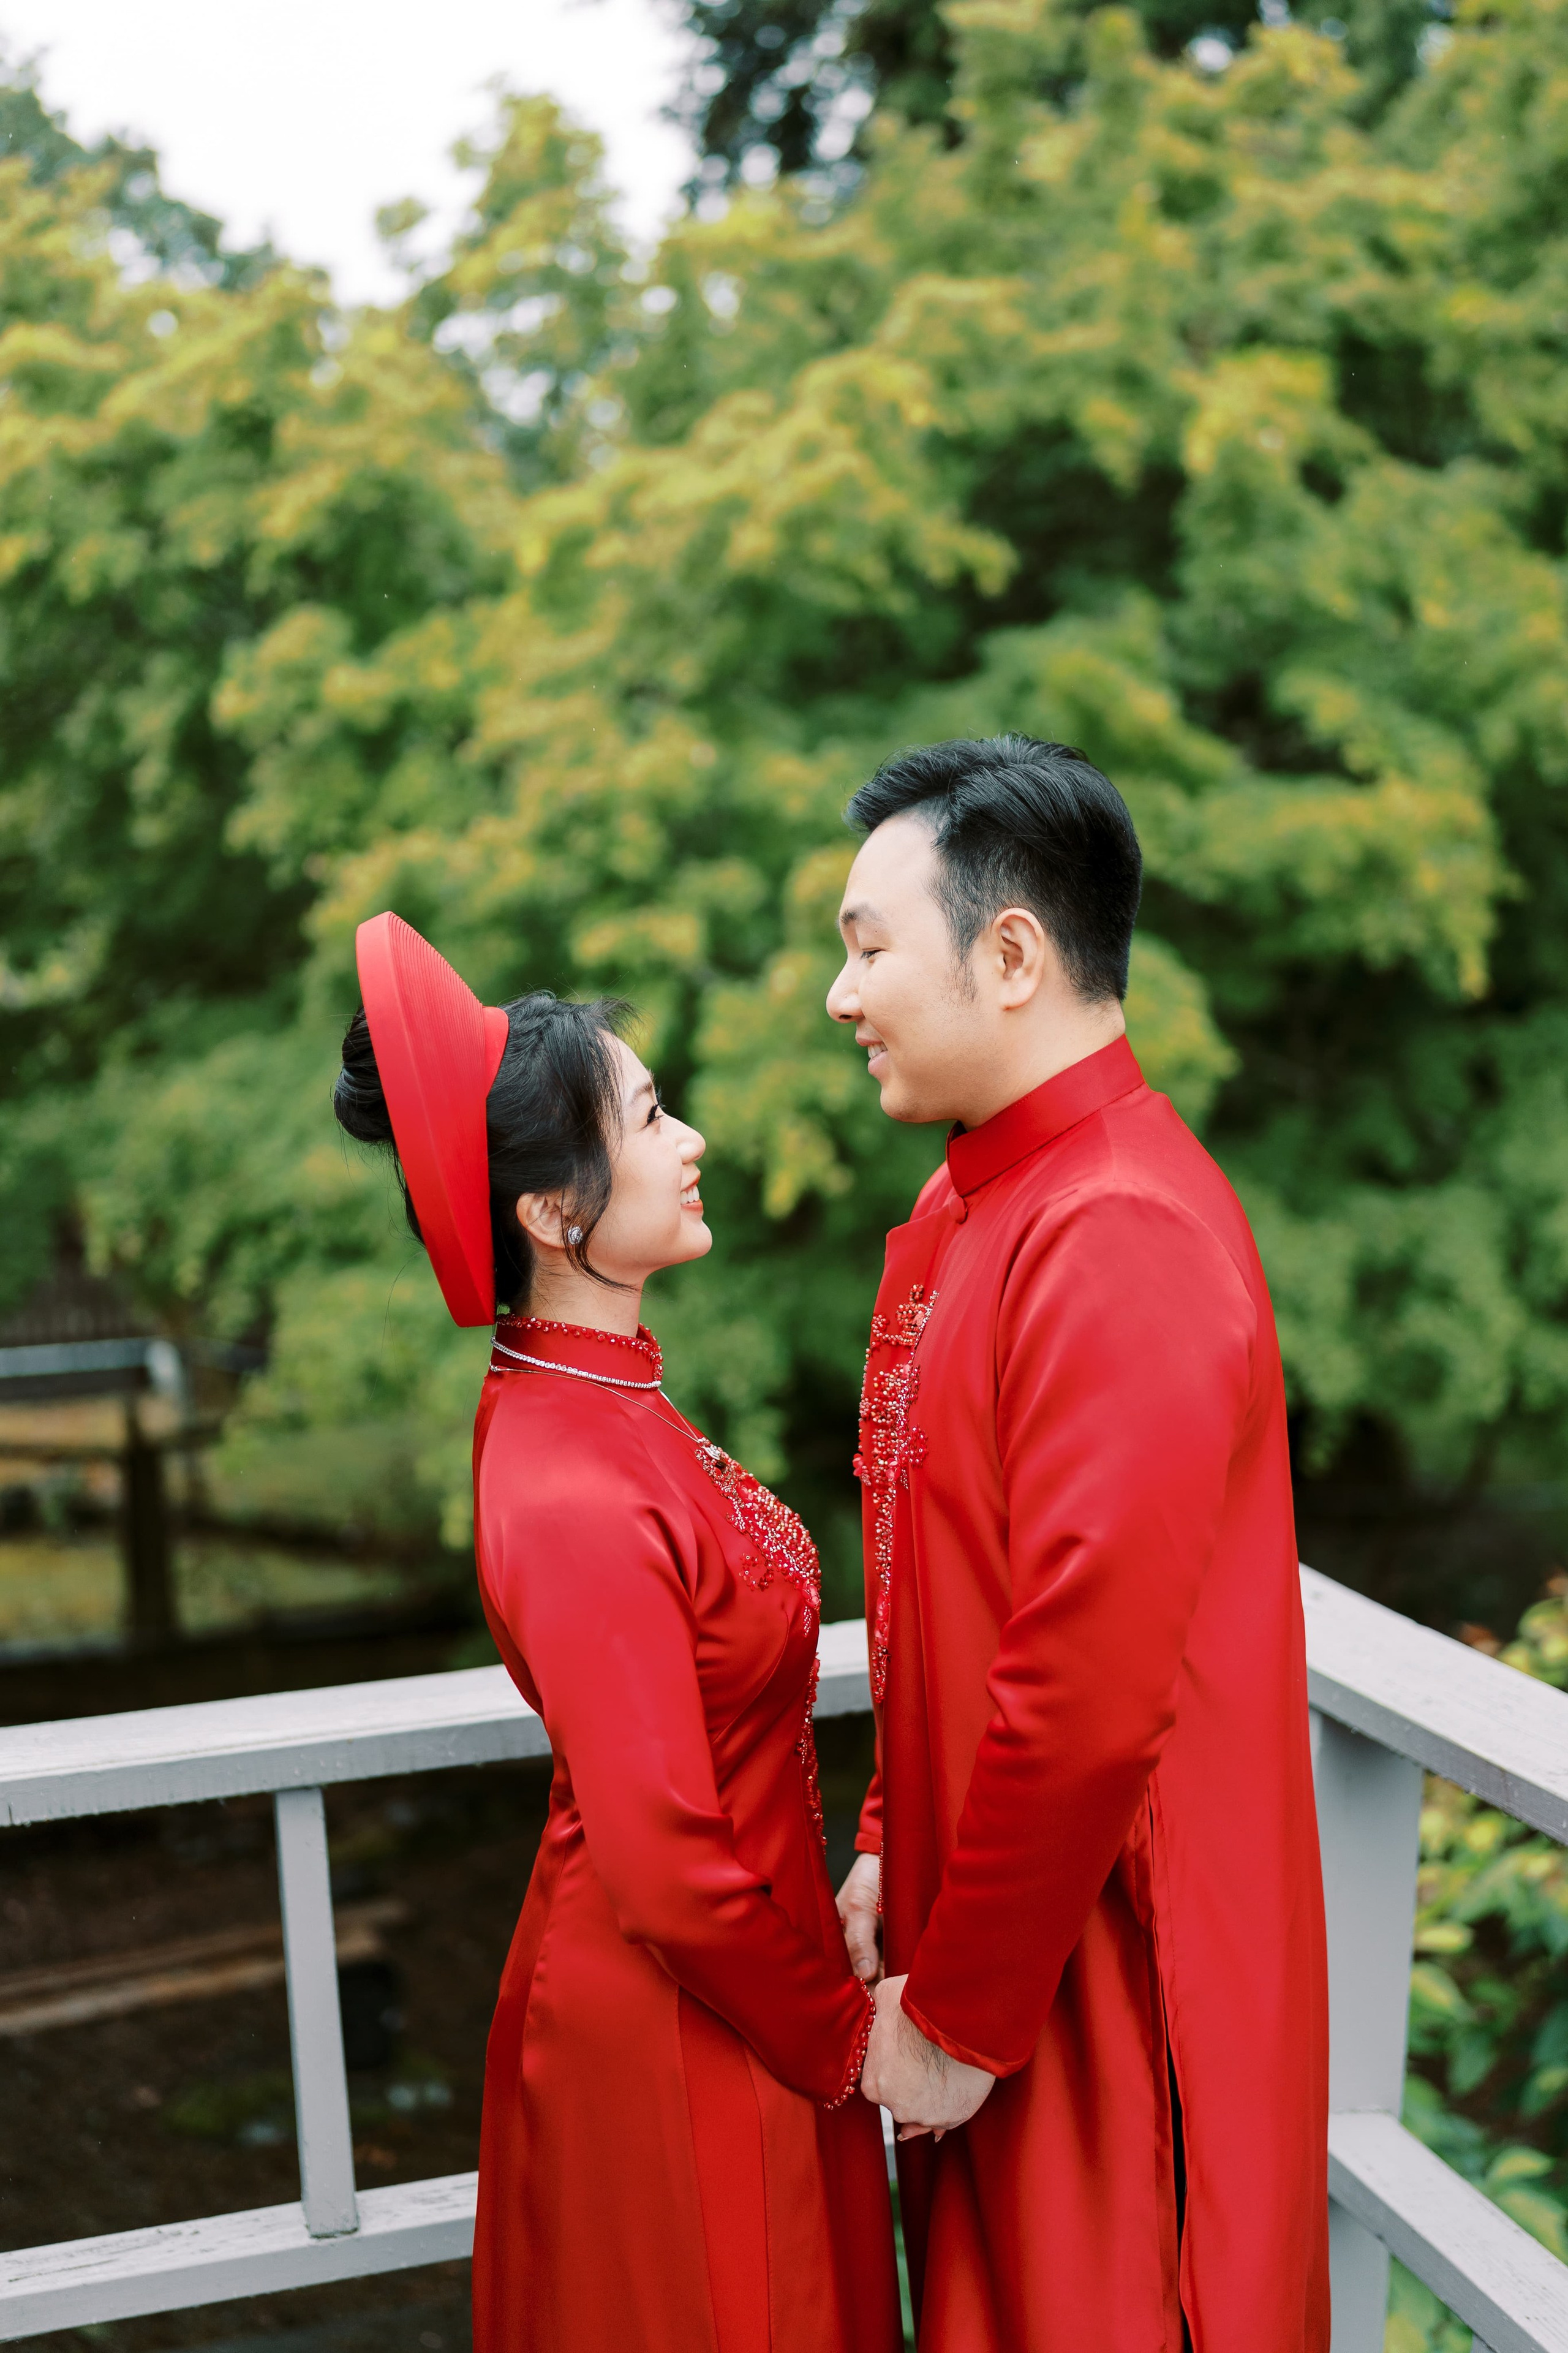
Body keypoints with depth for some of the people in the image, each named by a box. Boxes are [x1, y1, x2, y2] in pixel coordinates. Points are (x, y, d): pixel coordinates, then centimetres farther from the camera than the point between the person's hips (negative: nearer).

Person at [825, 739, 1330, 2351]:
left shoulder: (1123, 1242, -25)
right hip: (987, 1922, 9)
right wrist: (893, 1850, 11)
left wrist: (962, 2019, -18)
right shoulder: (967, 1211, 7)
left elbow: (1089, 1691, -28)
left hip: (1104, 1975, -9)